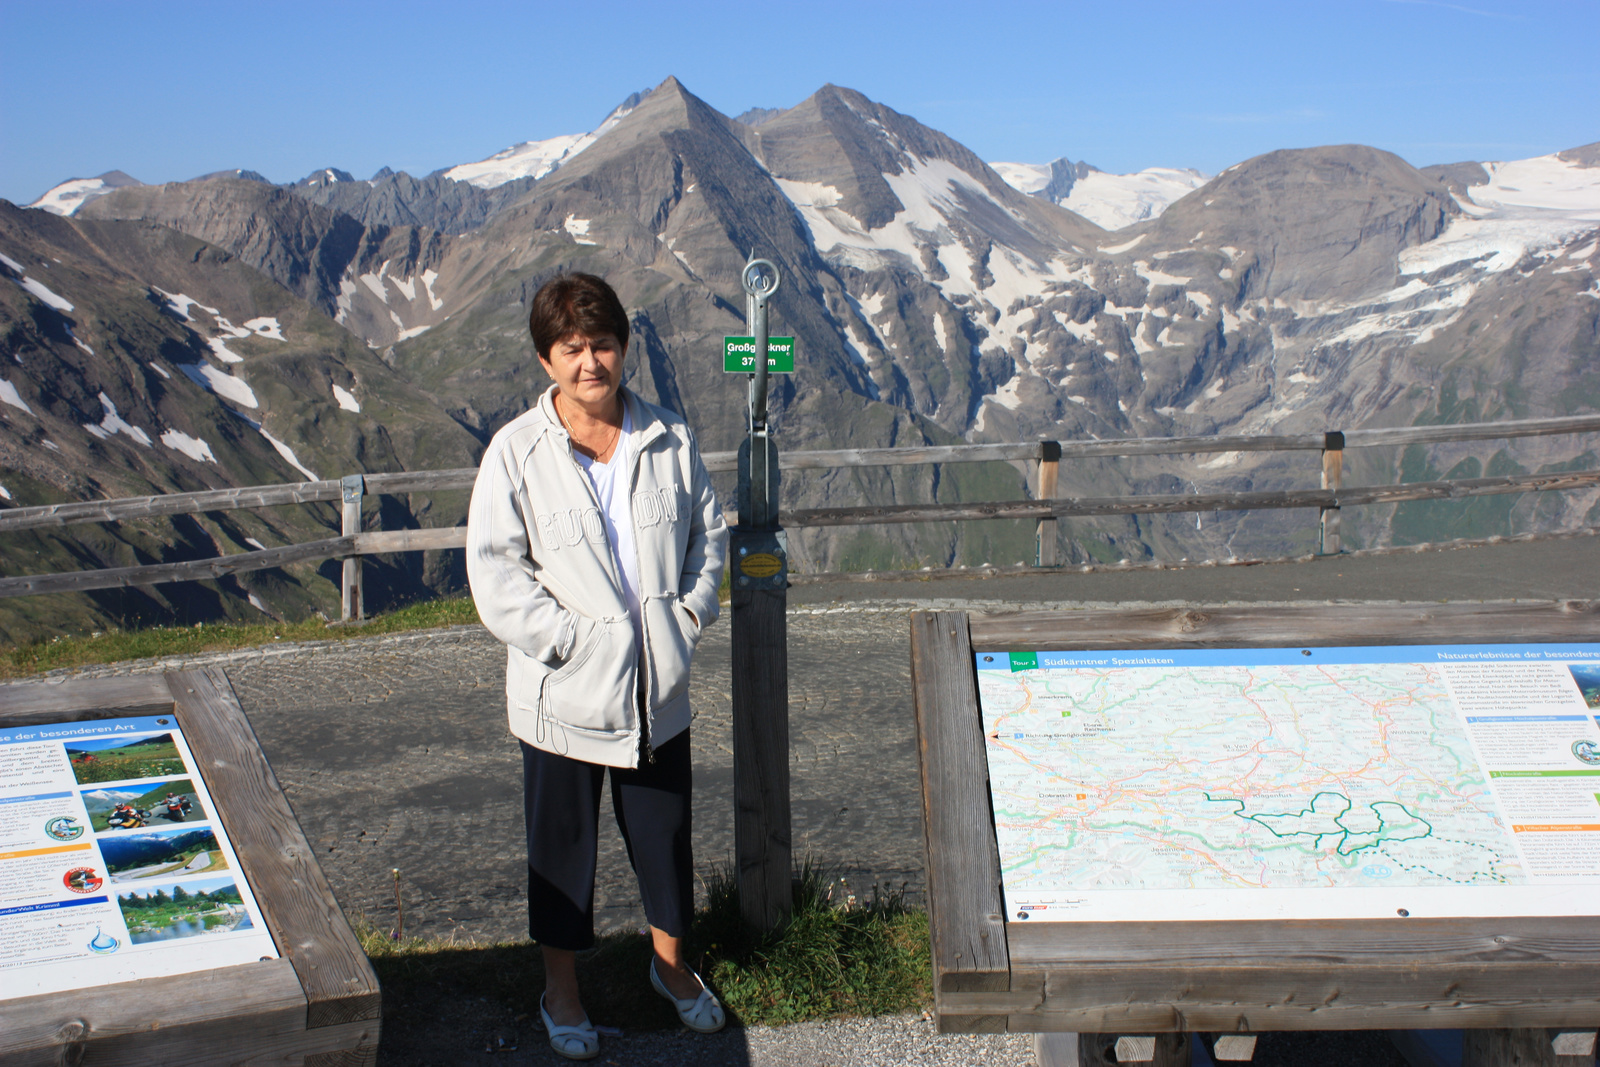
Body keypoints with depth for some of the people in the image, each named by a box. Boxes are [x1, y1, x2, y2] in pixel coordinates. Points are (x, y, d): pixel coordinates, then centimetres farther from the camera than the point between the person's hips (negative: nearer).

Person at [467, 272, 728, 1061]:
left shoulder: (669, 440, -2)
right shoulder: (517, 452, -10)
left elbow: (708, 535, 9)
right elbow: (495, 574, -11)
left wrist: (690, 613, -4)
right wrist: (572, 638, -18)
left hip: (659, 687, 3)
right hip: (564, 692, -2)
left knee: (665, 829, 18)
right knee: (563, 841, 13)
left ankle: (670, 962, 42)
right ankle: (561, 990, 34)